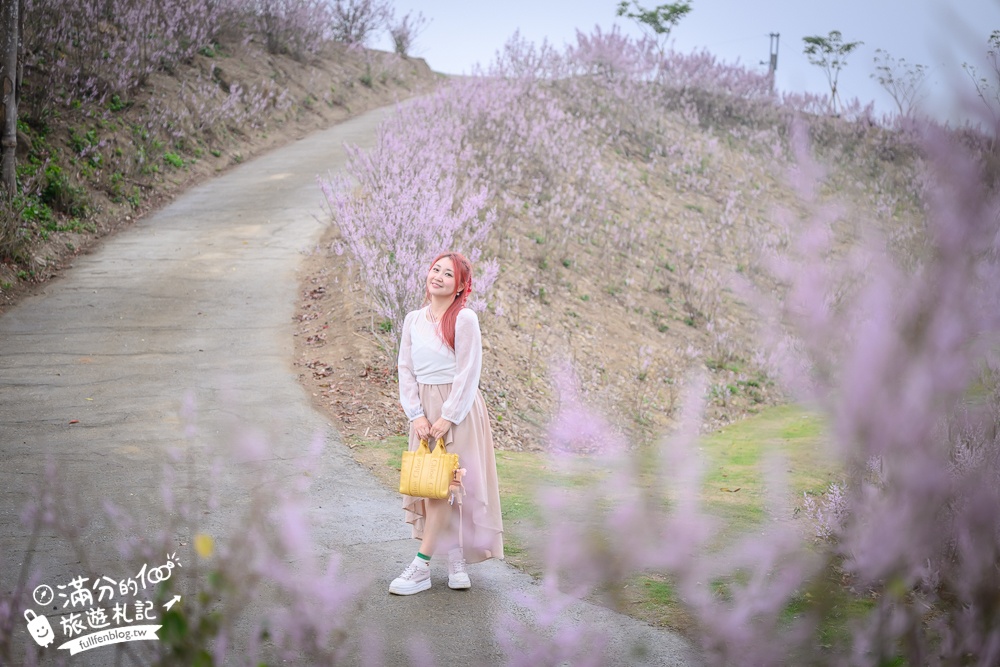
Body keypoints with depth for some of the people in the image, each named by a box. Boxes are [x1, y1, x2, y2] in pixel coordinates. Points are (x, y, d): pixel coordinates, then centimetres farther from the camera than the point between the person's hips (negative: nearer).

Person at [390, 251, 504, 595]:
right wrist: (416, 414, -5)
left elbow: (468, 373, -12)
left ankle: (421, 566, -6)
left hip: (456, 408, -5)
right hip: (424, 409, 6)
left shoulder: (464, 319, -9)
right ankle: (455, 559, 15)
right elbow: (405, 368, 6)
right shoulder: (413, 320, 7)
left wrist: (447, 417, -14)